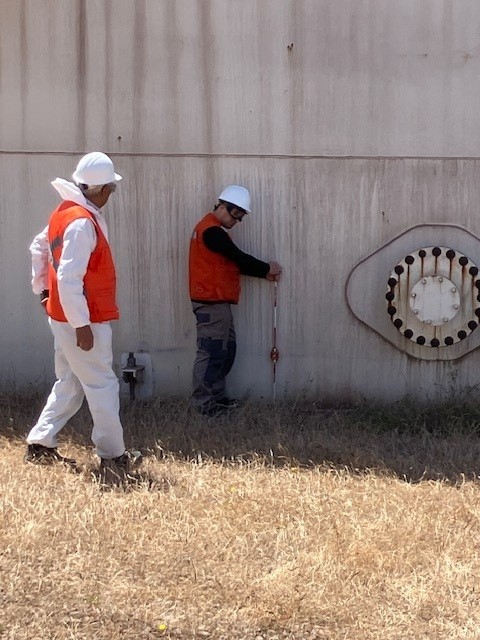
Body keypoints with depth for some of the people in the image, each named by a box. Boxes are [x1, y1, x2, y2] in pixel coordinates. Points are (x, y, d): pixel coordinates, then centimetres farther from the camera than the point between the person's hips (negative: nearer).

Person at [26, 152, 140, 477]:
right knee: (102, 386, 0)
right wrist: (82, 325, -24)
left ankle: (40, 445, 21)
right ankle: (113, 456, 9)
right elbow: (69, 279, -26)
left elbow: (39, 247, 22)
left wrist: (42, 288, 26)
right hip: (83, 321, -10)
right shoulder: (83, 223, -22)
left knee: (70, 384, 18)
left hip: (62, 317, 10)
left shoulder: (65, 212, 9)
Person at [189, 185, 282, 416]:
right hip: (211, 302, -11)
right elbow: (238, 258, -13)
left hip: (216, 302, 11)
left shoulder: (212, 229, 19)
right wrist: (267, 268, 1)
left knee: (226, 349, 13)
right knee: (211, 352, -8)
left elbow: (234, 263, 20)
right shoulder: (212, 231, -15)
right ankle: (203, 403, -6)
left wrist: (264, 274, 12)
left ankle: (217, 397, 19)